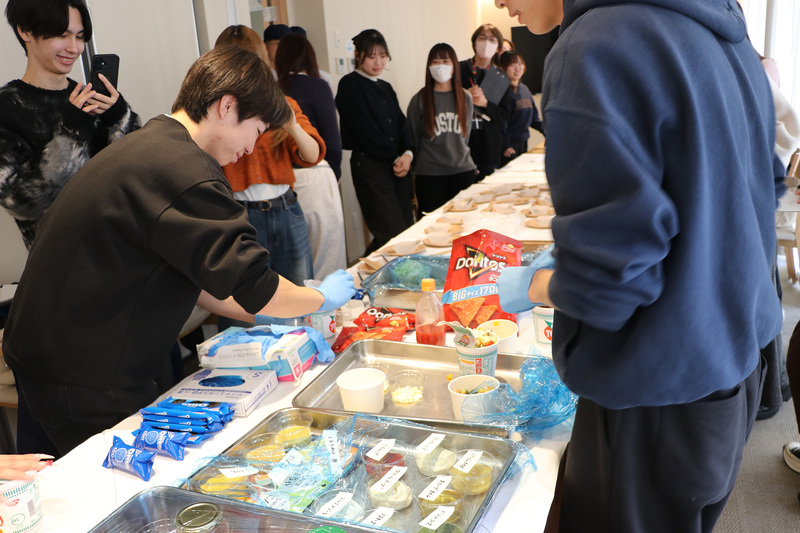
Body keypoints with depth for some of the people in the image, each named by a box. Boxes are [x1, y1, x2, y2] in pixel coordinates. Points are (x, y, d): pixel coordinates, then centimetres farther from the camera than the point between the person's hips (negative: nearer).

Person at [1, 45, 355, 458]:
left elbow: (187, 276, 17)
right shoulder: (185, 172, -24)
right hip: (85, 383, -10)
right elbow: (256, 288, -23)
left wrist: (266, 316, 14)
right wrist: (324, 297, -4)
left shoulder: (148, 146, 11)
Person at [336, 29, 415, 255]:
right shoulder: (350, 85, -4)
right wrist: (395, 157, -8)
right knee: (393, 234, -13)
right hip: (370, 166, -8)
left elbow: (401, 122, 13)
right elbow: (365, 130, -11)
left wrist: (408, 154, -6)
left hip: (397, 166, 8)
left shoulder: (385, 87, 19)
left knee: (408, 228, 5)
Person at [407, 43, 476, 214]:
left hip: (463, 171, 3)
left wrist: (459, 155, 15)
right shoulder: (419, 100, -2)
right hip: (429, 175, -3)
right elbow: (413, 140, 4)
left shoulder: (465, 97, 8)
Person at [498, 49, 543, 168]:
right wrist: (505, 146, -21)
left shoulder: (524, 89, 14)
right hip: (509, 145, -8)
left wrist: (545, 130, 6)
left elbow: (534, 116, 20)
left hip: (523, 143, 8)